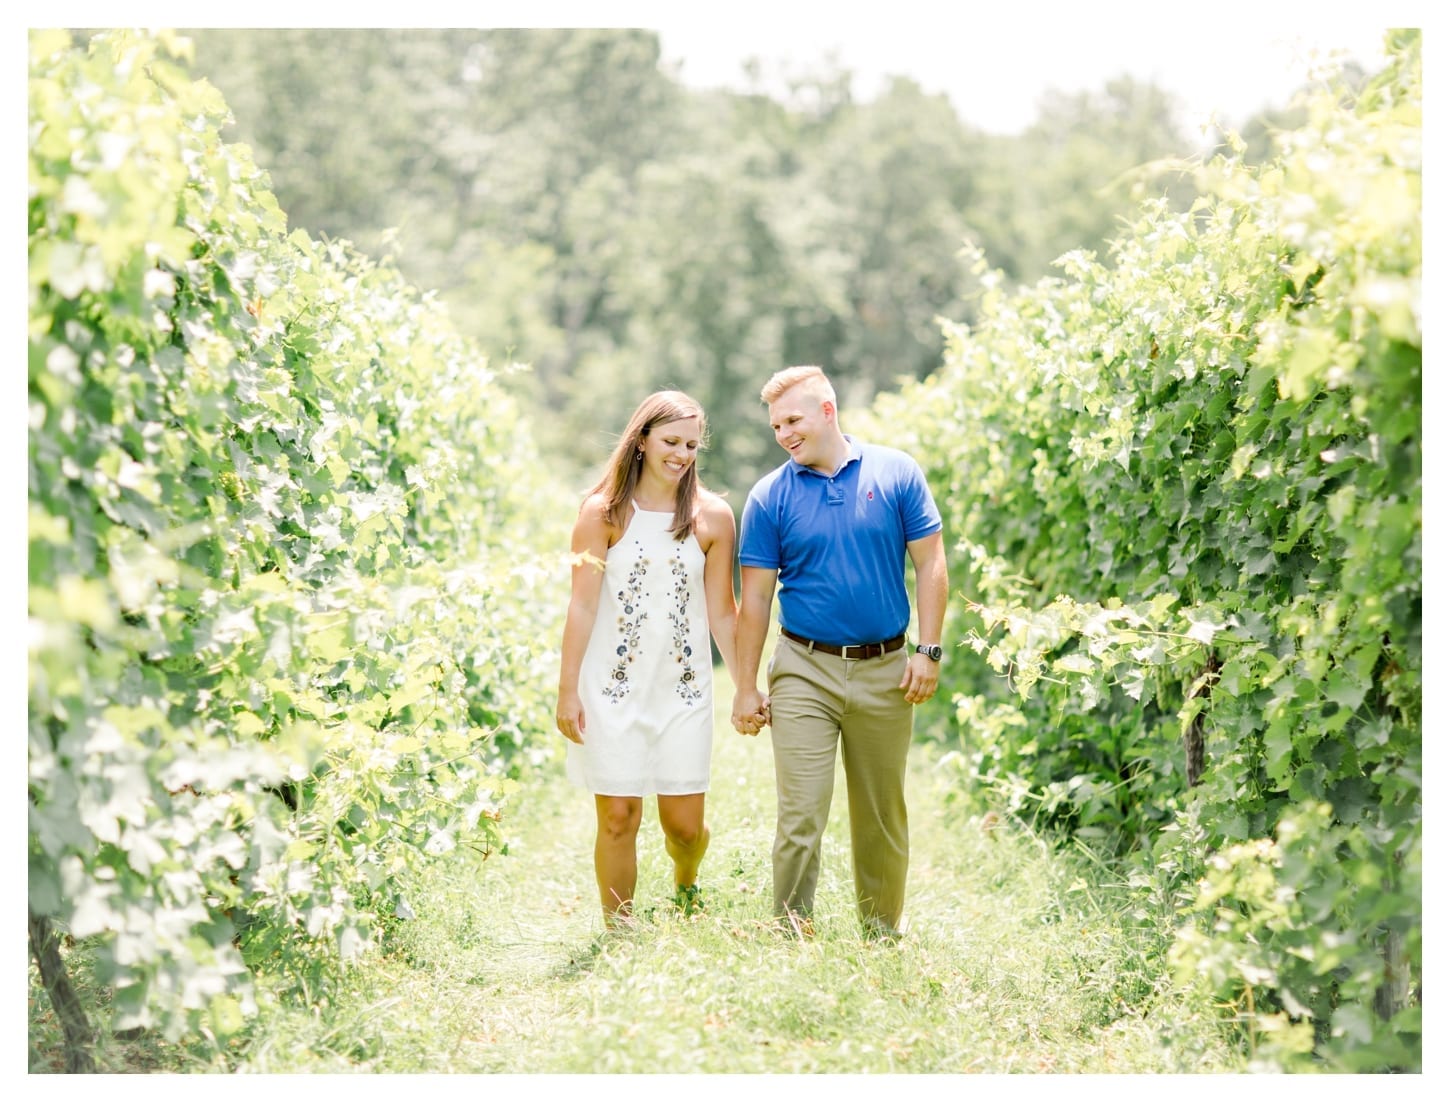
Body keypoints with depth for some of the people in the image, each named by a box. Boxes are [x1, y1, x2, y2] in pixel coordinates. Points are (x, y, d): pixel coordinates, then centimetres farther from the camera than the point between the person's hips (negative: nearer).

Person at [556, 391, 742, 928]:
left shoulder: (712, 517, 3)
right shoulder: (603, 512, -2)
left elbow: (721, 612, 7)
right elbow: (582, 606, -3)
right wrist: (568, 691, -6)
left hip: (684, 689, 2)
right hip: (614, 688, -2)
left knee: (685, 824, 3)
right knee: (618, 819, -2)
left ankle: (686, 886, 37)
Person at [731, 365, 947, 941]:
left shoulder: (897, 473, 0)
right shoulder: (770, 497, -1)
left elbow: (930, 563, 3)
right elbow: (755, 597, 1)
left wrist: (928, 650, -5)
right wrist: (745, 687, -1)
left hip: (885, 671, 1)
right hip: (805, 672, -1)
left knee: (882, 816, 11)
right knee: (800, 815, -8)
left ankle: (884, 932, 25)